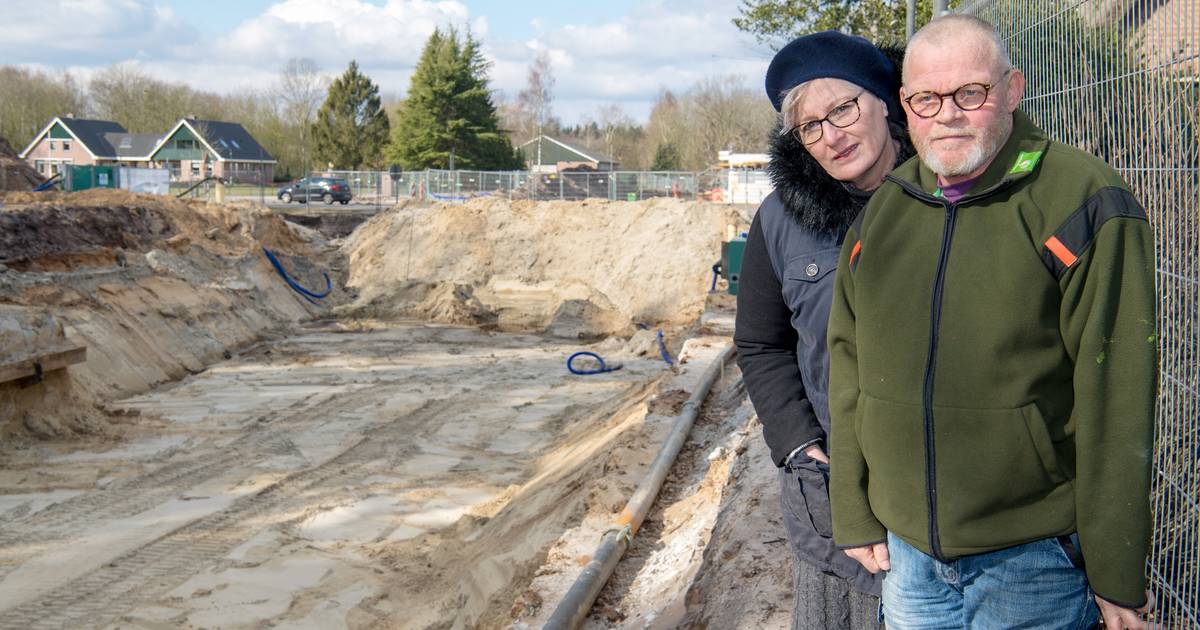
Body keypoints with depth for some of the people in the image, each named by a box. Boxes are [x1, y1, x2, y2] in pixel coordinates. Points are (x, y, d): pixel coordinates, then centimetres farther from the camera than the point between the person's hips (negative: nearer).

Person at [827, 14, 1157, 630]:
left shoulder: (1082, 201, -11)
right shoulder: (880, 211, 6)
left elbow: (1116, 396, -13)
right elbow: (848, 367, 9)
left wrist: (1117, 571, -12)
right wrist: (854, 516, 7)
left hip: (1033, 559, -4)